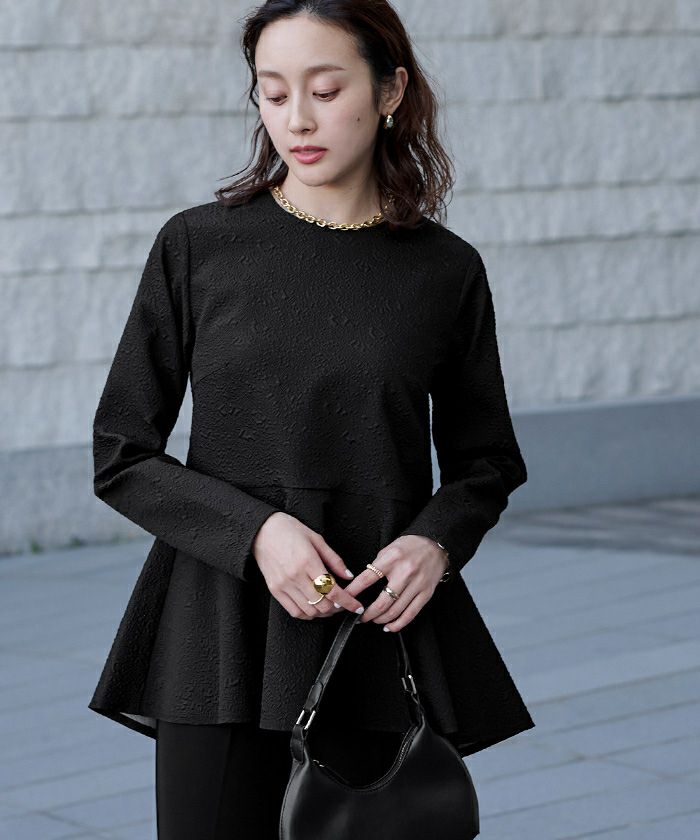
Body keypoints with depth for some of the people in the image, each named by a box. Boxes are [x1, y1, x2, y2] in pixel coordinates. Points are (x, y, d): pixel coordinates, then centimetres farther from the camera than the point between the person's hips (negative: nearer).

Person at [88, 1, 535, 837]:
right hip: (222, 632, -1)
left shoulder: (446, 270, 3)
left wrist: (435, 542, -7)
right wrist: (254, 531, -13)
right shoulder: (197, 247, 1)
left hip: (382, 627, 1)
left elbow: (484, 464, 15)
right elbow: (121, 457, 3)